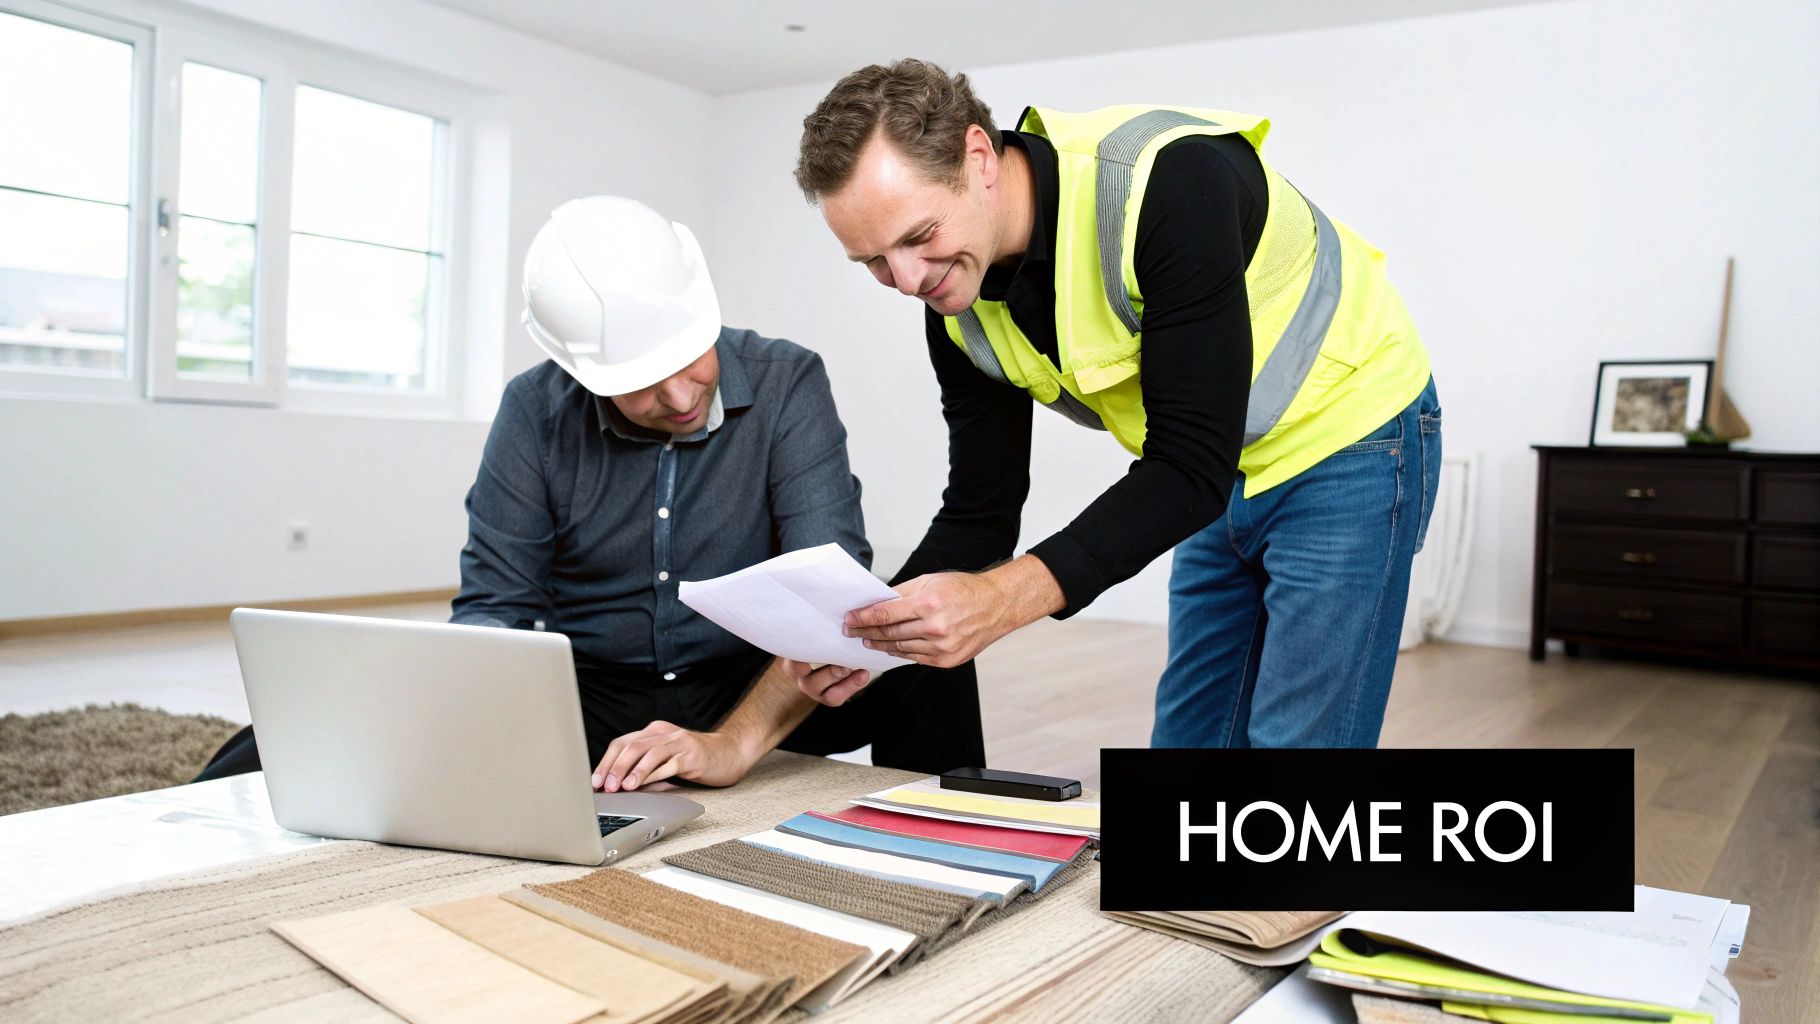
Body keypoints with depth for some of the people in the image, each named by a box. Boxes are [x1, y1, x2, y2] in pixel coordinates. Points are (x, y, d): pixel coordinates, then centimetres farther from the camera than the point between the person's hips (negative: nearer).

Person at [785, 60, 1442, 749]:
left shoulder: (1169, 180, -33)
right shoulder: (959, 310, -11)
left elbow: (1193, 463, -35)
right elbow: (980, 511, -5)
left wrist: (1002, 600, -44)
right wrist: (871, 632, -23)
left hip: (1347, 442, -6)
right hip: (1224, 483, 7)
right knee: (1189, 735, 12)